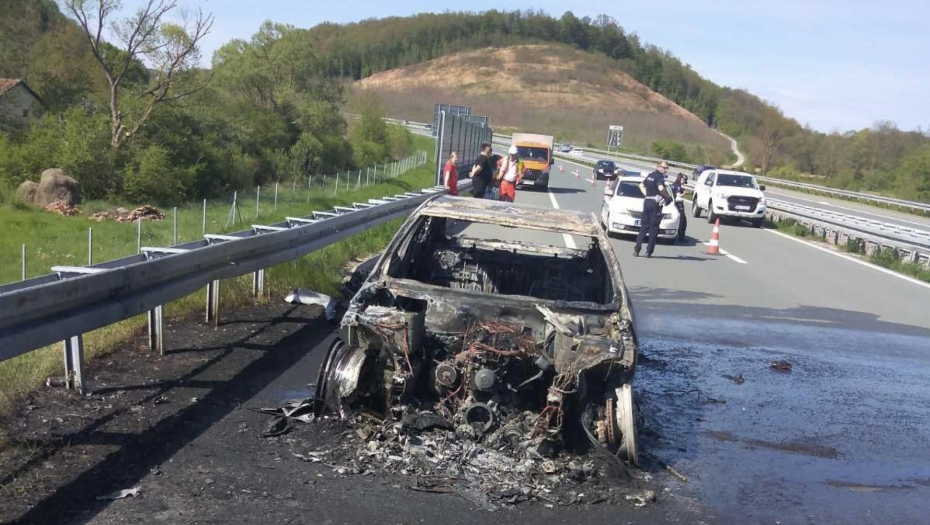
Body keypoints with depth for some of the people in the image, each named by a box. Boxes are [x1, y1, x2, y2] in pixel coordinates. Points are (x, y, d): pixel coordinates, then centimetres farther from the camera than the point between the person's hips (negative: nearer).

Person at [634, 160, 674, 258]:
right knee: (654, 227, 0)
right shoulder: (659, 176, -12)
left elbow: (641, 185, 25)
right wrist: (668, 197, -14)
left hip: (647, 201, 7)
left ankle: (637, 249, 5)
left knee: (644, 226, 11)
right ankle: (649, 251, -1)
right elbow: (661, 188, -28)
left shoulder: (650, 175, 14)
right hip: (655, 203, -7)